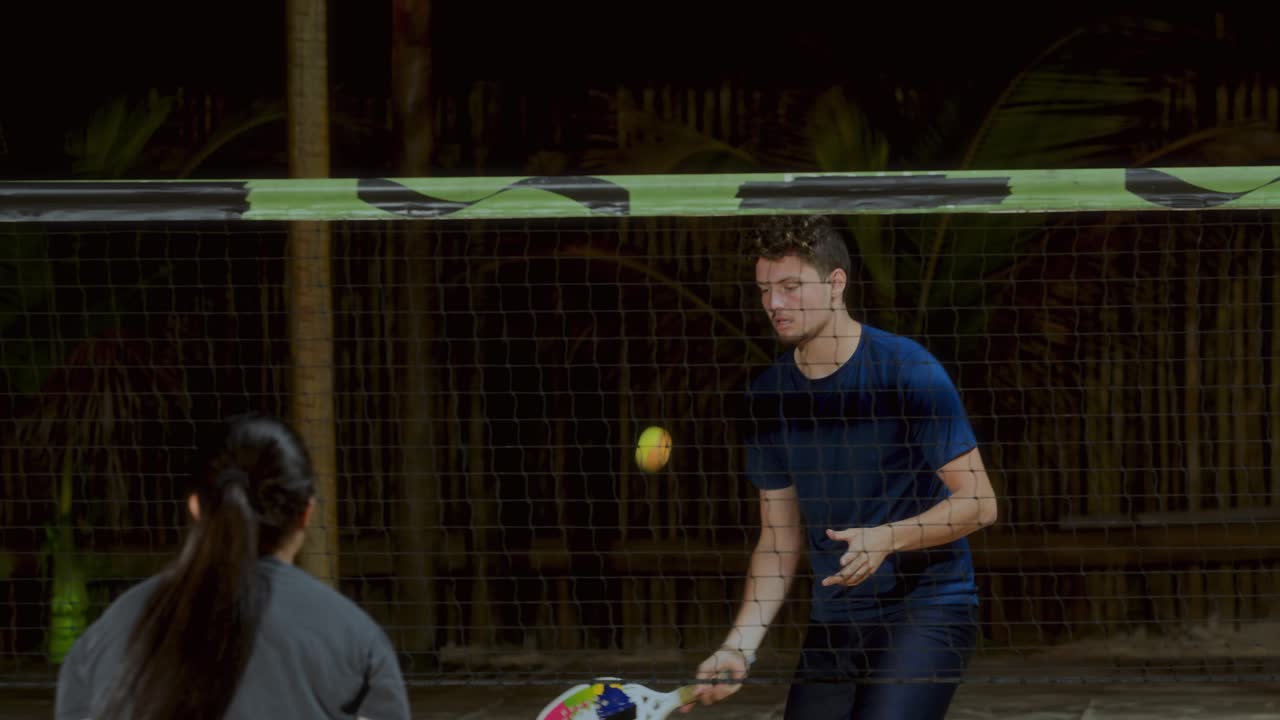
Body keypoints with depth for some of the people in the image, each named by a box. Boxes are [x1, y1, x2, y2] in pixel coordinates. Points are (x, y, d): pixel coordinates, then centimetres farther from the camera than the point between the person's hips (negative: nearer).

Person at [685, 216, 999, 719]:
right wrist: (740, 644, -2)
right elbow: (779, 541, 10)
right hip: (834, 618, 6)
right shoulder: (769, 394, 5)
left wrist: (887, 538, -24)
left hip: (927, 607, -6)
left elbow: (979, 503, -10)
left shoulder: (907, 370, -11)